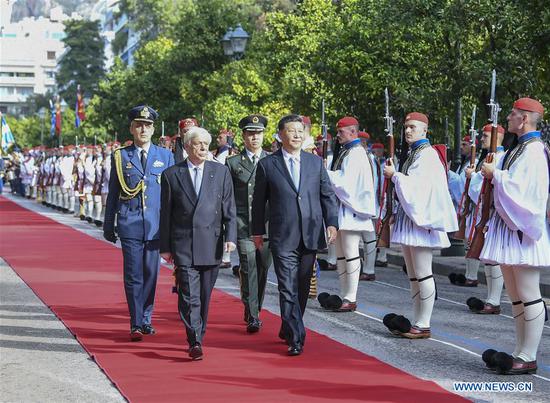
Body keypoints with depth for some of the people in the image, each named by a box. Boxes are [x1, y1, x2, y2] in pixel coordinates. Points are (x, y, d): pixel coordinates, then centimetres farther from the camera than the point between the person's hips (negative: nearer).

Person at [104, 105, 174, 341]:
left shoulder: (165, 156, 8)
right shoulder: (121, 156, 5)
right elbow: (112, 194, 9)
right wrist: (108, 225, 9)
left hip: (156, 225, 1)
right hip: (130, 225, -1)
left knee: (151, 274, 8)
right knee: (133, 275, -3)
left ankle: (146, 319, 21)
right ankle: (136, 324, 2)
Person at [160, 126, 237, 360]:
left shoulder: (221, 172, 8)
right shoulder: (171, 175, 4)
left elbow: (229, 208, 6)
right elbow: (166, 213, 6)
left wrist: (230, 237, -5)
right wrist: (165, 246, 4)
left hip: (211, 243, 2)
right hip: (183, 245, -2)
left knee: (204, 296, 10)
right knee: (189, 295, -11)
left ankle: (198, 338, 23)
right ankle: (195, 343, -14)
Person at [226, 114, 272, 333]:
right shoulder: (233, 163, 7)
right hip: (243, 224, -2)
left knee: (263, 268, 6)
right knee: (248, 268, -10)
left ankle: (254, 311, 23)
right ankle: (252, 316, -9)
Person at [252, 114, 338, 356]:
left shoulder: (316, 162, 10)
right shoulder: (267, 164, 2)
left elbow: (327, 195, 11)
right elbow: (258, 201, 7)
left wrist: (332, 223, 0)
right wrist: (257, 231, 7)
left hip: (310, 236, 3)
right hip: (283, 238, -3)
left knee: (302, 288, 11)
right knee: (288, 289, -9)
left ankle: (288, 329, 28)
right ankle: (296, 338, -7)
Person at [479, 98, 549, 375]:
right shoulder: (517, 149, 16)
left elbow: (522, 187, -22)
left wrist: (495, 174, -12)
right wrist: (493, 173, 6)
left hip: (523, 227, -10)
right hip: (507, 226, 10)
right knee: (515, 296, 12)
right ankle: (520, 353, 18)